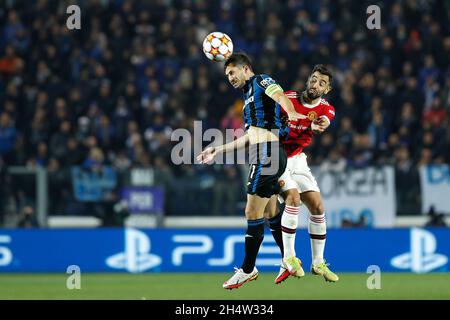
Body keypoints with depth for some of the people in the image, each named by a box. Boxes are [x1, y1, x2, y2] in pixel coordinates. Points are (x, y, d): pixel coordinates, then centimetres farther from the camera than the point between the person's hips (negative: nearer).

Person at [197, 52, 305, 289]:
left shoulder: (261, 82, -2)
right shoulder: (249, 95, 26)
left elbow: (281, 96, -25)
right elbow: (248, 138, 32)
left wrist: (291, 113, -47)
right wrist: (216, 151, 37)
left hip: (267, 154, -10)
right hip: (265, 157, 10)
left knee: (253, 213, -6)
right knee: (271, 214, 13)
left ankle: (247, 269, -1)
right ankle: (290, 261, 18)